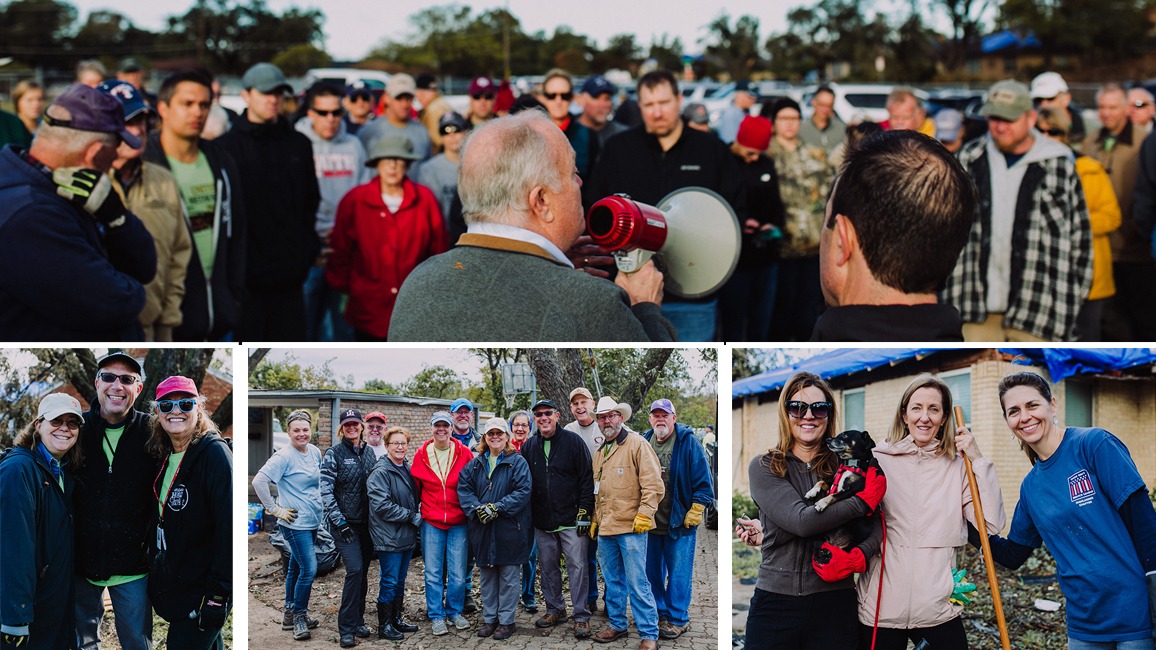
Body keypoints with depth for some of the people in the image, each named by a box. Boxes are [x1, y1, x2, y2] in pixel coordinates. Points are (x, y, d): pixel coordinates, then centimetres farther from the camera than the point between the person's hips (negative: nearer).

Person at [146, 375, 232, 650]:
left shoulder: (214, 453, -15)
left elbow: (228, 527, -21)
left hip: (200, 593, -8)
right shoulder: (165, 457, 10)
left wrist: (218, 593, -23)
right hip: (171, 585, 8)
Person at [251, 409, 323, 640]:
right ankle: (299, 617, 5)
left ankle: (291, 615, 26)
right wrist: (274, 509, -16)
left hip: (312, 520, 7)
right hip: (295, 522, -7)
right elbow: (259, 481, -22)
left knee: (296, 567, 16)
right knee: (309, 569, -10)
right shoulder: (284, 456, -16)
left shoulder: (315, 452, 7)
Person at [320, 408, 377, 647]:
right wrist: (339, 521, -14)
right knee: (355, 569, -16)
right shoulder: (334, 454, -5)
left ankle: (358, 620, 21)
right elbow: (326, 491, -9)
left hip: (366, 522, 5)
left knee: (363, 572, 8)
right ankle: (347, 629, -10)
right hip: (345, 523, -5)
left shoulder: (369, 453, 10)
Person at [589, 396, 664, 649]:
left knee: (637, 583, -7)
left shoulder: (637, 444, -6)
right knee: (613, 581, 15)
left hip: (630, 527, -7)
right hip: (605, 529, 7)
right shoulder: (600, 452, 17)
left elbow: (653, 484, -11)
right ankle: (617, 624, 27)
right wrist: (595, 519, 20)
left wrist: (644, 515, -16)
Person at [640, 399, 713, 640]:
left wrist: (696, 509, -12)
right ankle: (659, 613, 24)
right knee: (652, 571, 12)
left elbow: (703, 478, -8)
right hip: (650, 521, 5)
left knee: (678, 573, 0)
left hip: (680, 521, -5)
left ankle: (677, 618, 8)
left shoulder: (687, 442, -7)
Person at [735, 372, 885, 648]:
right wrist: (865, 500, -8)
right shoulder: (763, 467, 0)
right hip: (775, 603, -1)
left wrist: (859, 555, -21)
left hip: (834, 604, 1)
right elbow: (802, 521, -14)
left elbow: (877, 524, -2)